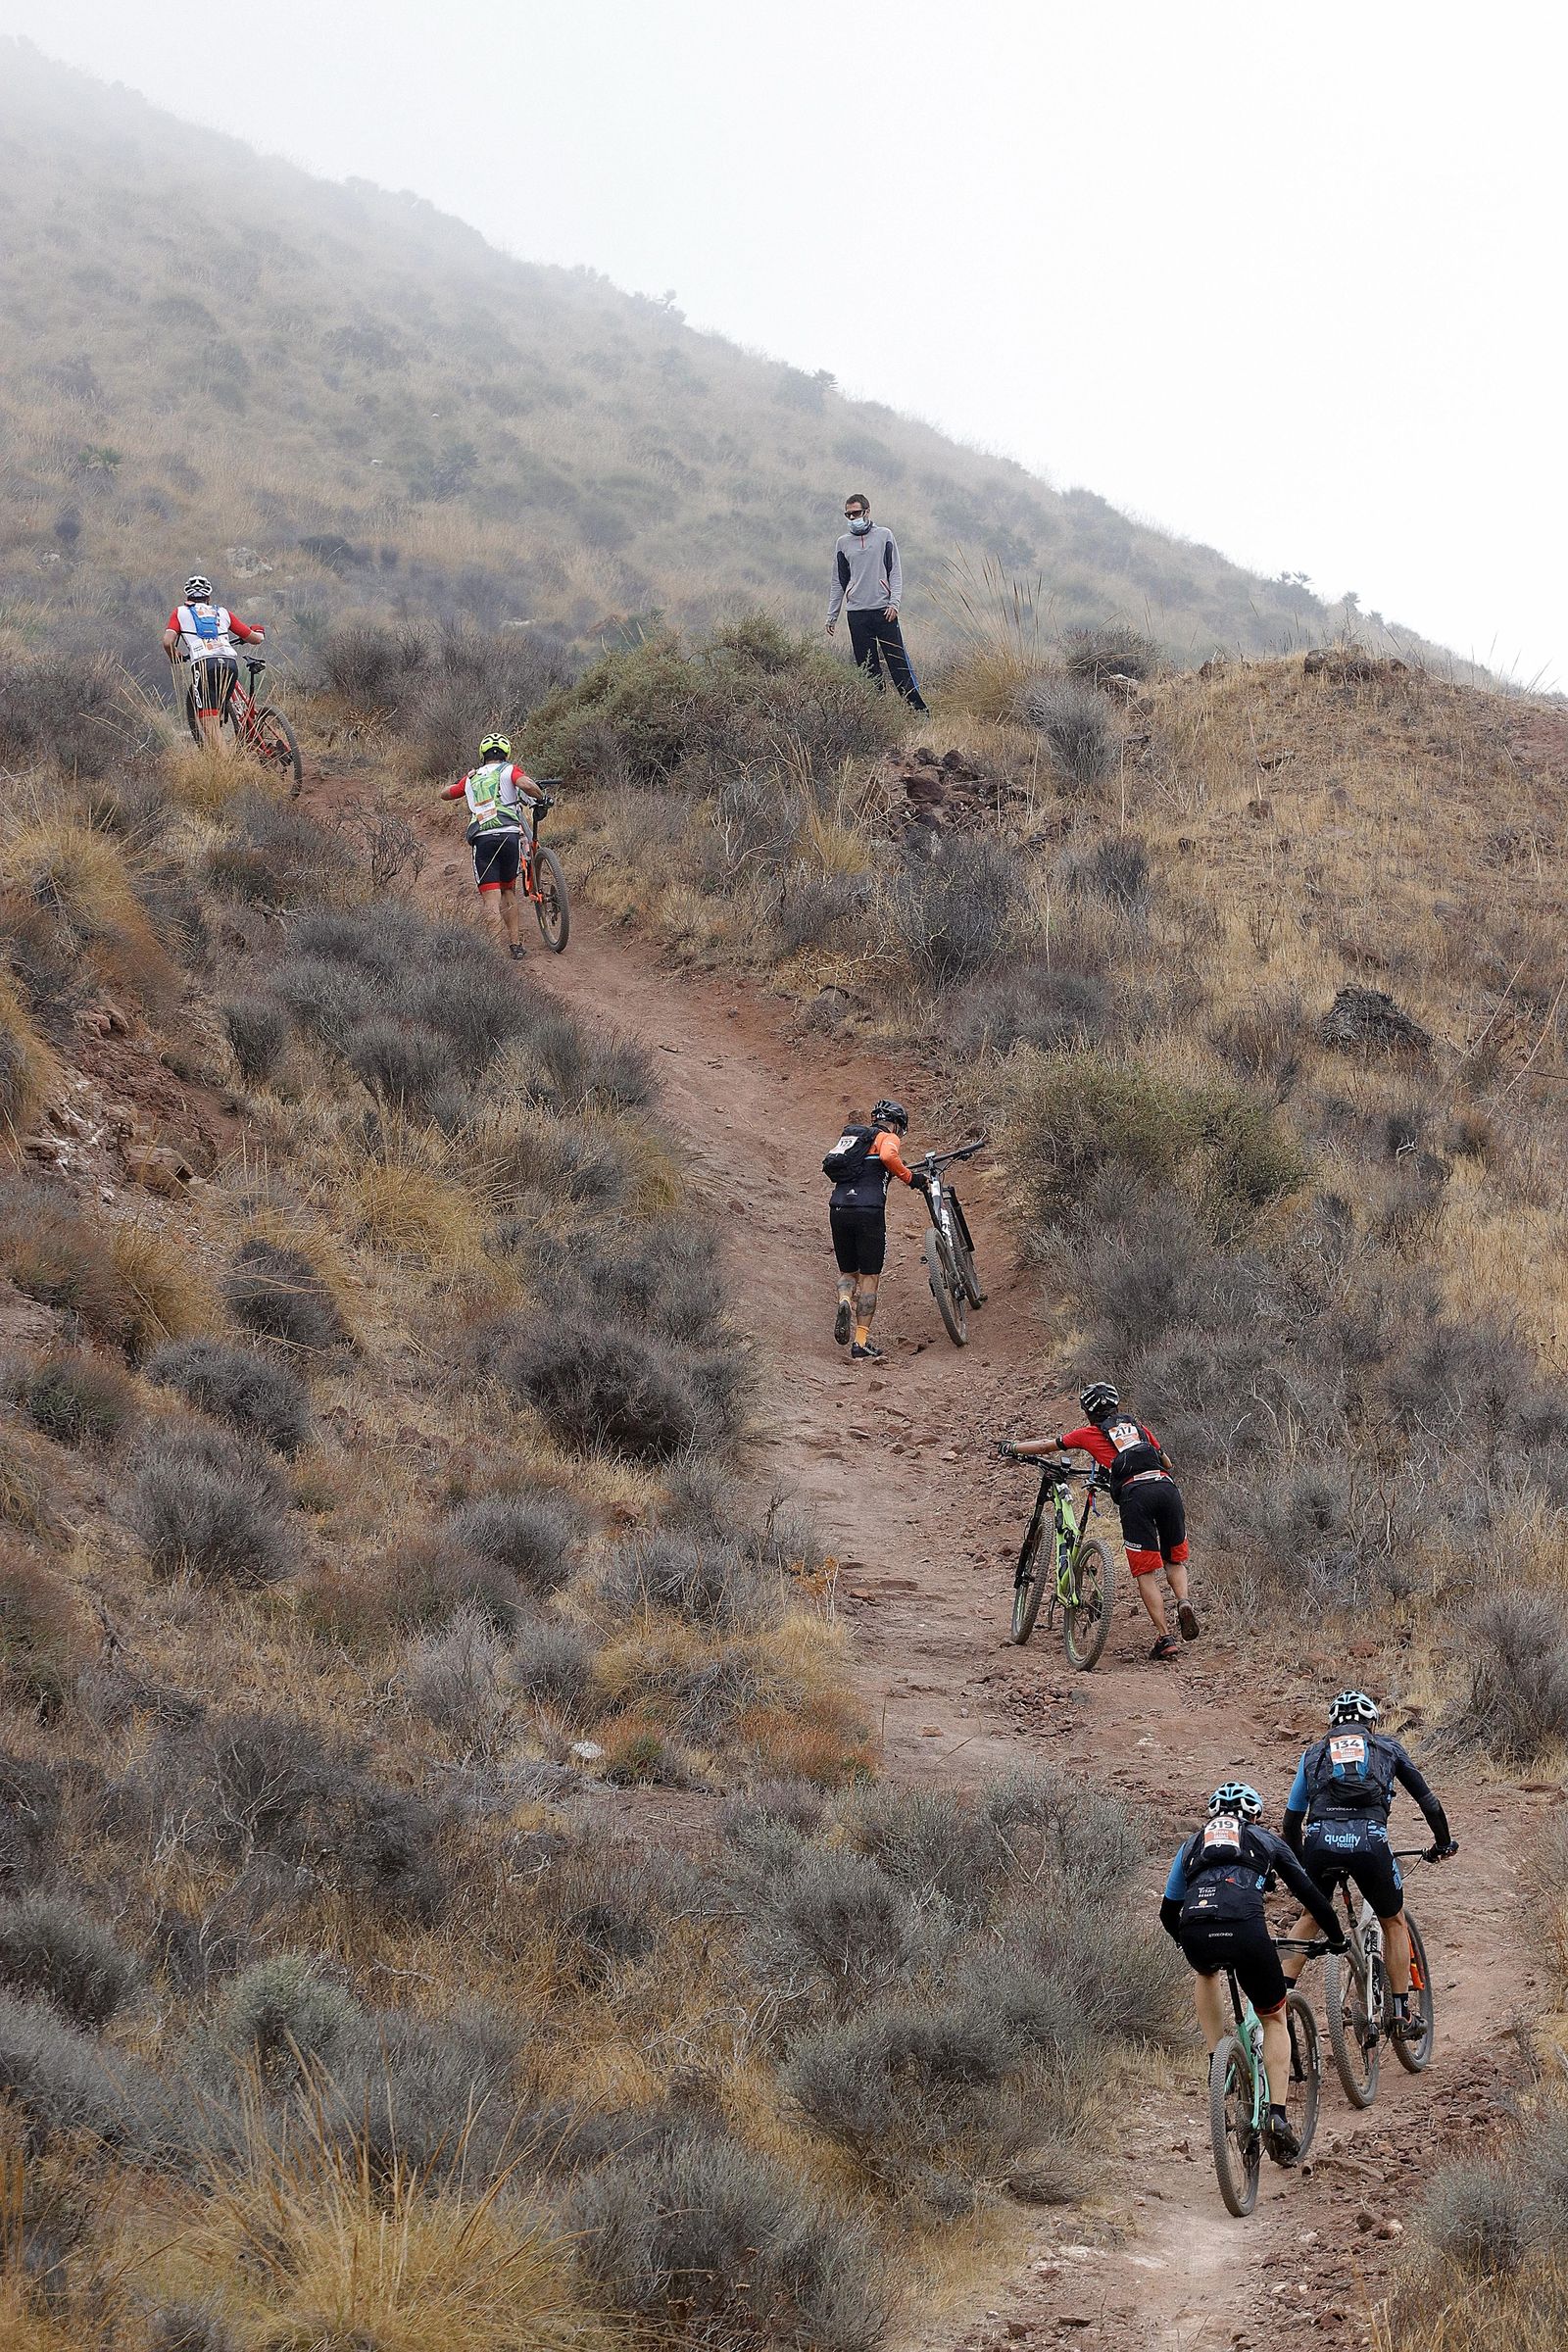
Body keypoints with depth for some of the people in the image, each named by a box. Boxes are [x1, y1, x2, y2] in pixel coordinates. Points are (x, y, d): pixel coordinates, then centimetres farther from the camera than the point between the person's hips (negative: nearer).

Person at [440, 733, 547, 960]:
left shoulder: (472, 778, 21)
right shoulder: (509, 770, 11)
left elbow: (444, 793, 37)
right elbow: (526, 784, -11)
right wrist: (541, 798, 8)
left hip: (481, 839, 1)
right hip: (509, 835, -1)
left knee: (491, 899, -5)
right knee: (508, 891, 20)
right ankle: (516, 944, 20)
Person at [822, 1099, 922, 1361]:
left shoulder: (849, 1135, 22)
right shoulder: (886, 1138, 3)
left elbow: (830, 1165, 27)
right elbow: (888, 1156, -19)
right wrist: (910, 1177, -7)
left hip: (838, 1209, 5)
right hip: (868, 1211, -5)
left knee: (848, 1271, 21)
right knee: (869, 1278, 5)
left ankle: (845, 1301, -13)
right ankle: (861, 1345, 2)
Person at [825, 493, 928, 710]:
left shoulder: (884, 536, 5)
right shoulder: (843, 543, 12)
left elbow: (895, 572, 3)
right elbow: (839, 582, 16)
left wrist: (894, 603, -9)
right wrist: (831, 616, 12)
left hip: (884, 611, -3)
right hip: (857, 614, 3)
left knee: (898, 663, -6)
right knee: (868, 668, 1)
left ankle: (919, 710, -6)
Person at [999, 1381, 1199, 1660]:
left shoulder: (1090, 1434, 21)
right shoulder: (1137, 1425, 29)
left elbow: (1046, 1445, 33)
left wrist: (1010, 1448, 49)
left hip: (1135, 1495, -3)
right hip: (1167, 1487, 3)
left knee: (1145, 1573, 3)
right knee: (1175, 1560, 19)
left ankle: (1164, 1637, -5)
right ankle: (1184, 1601, -10)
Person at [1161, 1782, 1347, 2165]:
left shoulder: (1194, 1842, 33)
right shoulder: (1266, 1840, 28)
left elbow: (1168, 1911, 37)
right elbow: (1309, 1893, 29)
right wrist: (1336, 1937, 44)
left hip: (1196, 1936, 2)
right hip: (1246, 1930, -2)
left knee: (1207, 1974, 41)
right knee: (1274, 2019, 19)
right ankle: (1277, 2117, 5)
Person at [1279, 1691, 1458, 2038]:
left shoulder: (1315, 1752, 28)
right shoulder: (1386, 1746, 25)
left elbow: (1292, 1818, 31)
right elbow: (1427, 1800, 30)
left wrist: (1298, 1862, 46)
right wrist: (1443, 1843, 45)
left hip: (1319, 1840, 1)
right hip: (1369, 1839, -1)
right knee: (1394, 1923, 22)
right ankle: (1401, 2016, 18)